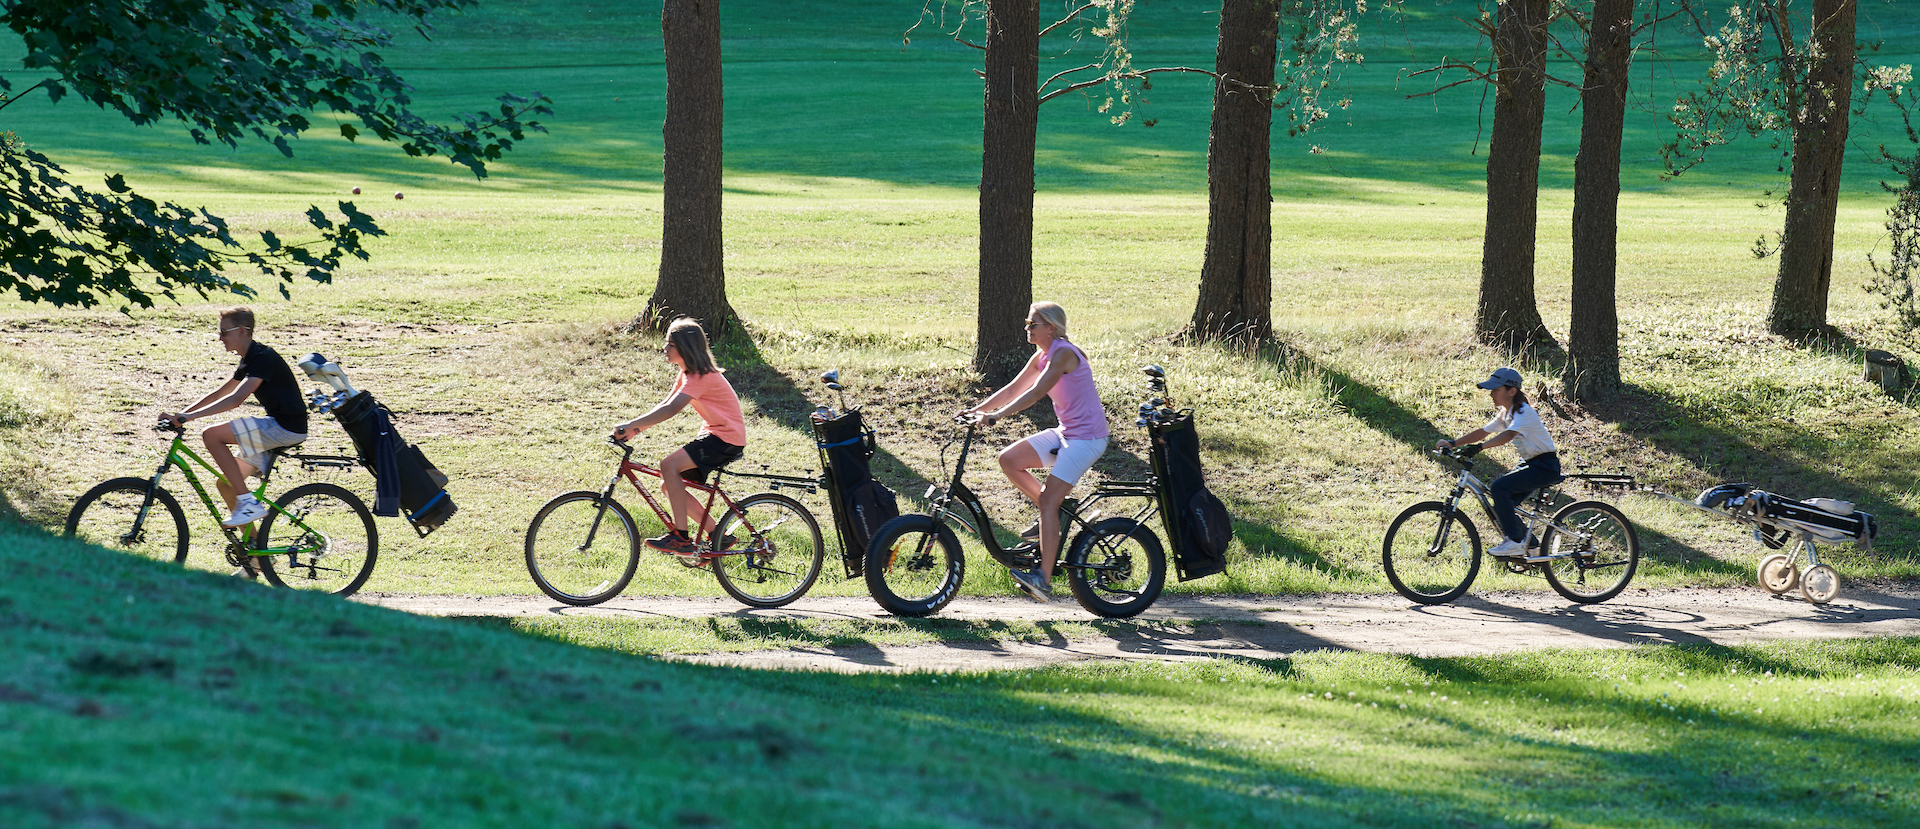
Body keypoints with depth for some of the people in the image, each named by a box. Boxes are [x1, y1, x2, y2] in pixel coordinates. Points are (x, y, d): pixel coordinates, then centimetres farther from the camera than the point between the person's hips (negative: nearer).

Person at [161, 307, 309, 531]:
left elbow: (236, 398, -26)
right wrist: (181, 415, 13)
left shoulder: (263, 358, -16)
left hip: (286, 428, -10)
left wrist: (193, 415, -30)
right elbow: (219, 394, 22)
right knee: (225, 483, 8)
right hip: (278, 428, 10)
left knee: (211, 435, -19)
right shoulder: (249, 361, 16)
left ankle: (249, 503, -18)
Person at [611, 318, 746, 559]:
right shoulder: (688, 373, 11)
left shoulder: (702, 376, -21)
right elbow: (665, 405, 9)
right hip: (712, 434, 10)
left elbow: (671, 408, -31)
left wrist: (632, 425, -35)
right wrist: (637, 427, -5)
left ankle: (680, 538, -21)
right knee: (669, 485, 6)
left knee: (669, 465, -24)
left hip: (727, 439, -10)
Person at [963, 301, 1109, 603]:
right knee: (1009, 460, 2)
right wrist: (978, 409, 3)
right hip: (1065, 432, 9)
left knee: (1048, 500, -17)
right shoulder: (1041, 357, 10)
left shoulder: (1063, 354, -18)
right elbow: (1014, 389, 13)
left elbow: (1036, 392, -27)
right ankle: (1054, 515, 14)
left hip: (1087, 437, -9)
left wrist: (998, 414, -32)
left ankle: (1044, 579, -20)